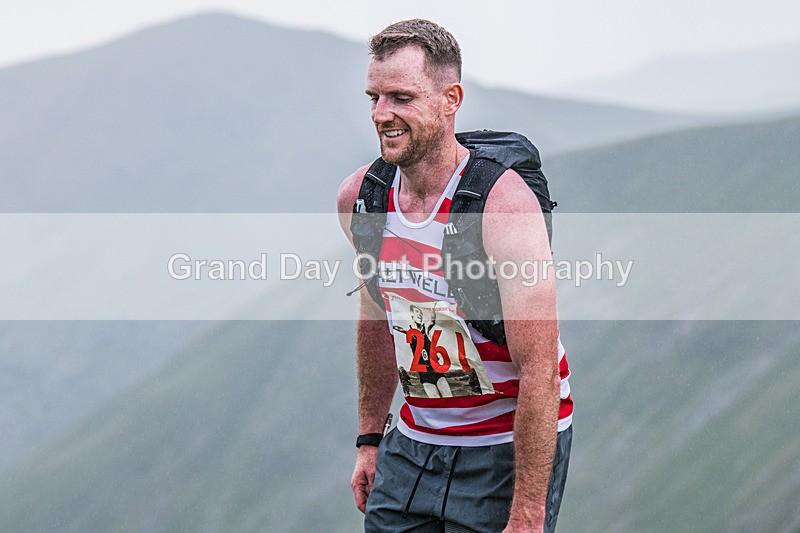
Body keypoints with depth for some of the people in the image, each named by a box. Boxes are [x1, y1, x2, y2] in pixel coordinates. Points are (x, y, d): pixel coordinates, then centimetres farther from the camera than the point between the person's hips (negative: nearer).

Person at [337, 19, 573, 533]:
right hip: (414, 442, 6)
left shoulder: (503, 206, -22)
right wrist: (370, 439, 18)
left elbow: (539, 370, -23)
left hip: (510, 449, -5)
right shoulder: (360, 197, -3)